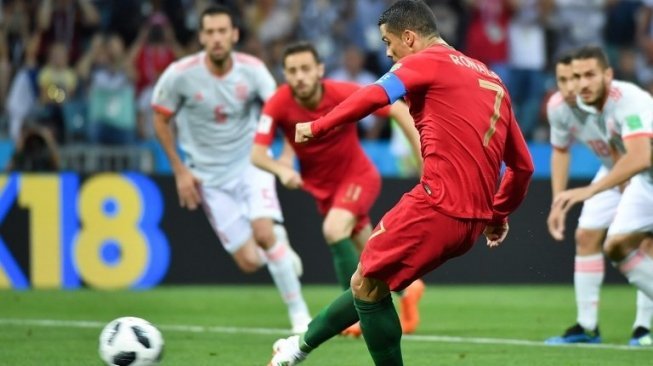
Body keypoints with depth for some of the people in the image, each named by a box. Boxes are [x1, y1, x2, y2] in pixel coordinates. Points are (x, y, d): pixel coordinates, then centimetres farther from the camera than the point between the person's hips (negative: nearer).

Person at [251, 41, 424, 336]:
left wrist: (425, 156, -25)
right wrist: (282, 169, -44)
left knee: (334, 230, -29)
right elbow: (257, 154, -23)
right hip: (321, 186, 4)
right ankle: (407, 288, 42)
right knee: (369, 254, 14)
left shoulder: (344, 94, -27)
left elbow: (398, 110, -18)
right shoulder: (278, 105, -22)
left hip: (357, 176, -4)